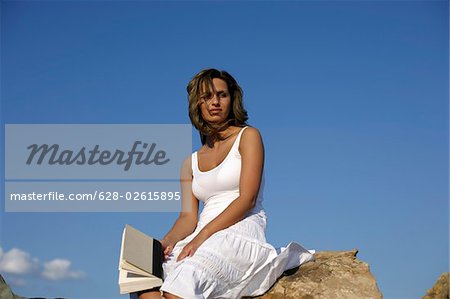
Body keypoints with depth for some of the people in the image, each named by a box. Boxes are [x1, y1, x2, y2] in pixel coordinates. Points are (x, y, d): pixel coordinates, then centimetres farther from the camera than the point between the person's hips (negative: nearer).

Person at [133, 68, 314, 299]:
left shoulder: (248, 136, 7)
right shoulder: (191, 163, 22)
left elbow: (247, 199, -5)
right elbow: (188, 216, 12)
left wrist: (202, 236, -15)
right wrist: (168, 241, -11)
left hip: (242, 232, -5)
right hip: (204, 240, 5)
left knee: (183, 279, -33)